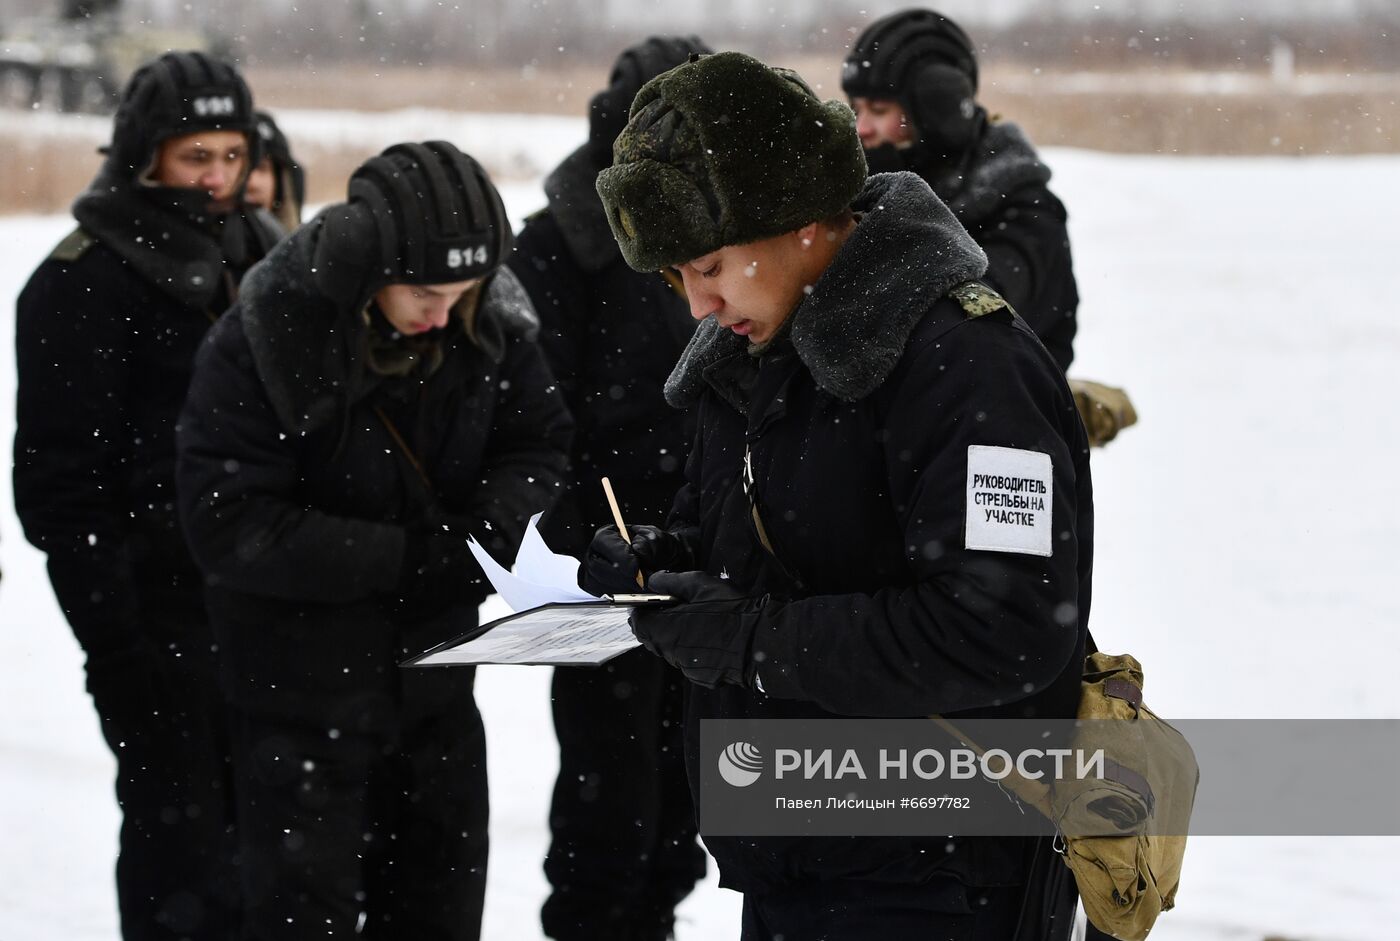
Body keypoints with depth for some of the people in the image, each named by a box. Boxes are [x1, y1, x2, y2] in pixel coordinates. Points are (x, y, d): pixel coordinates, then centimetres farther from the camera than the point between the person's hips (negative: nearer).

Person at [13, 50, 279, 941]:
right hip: (160, 603, -7)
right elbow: (61, 475, -13)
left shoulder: (259, 258, 11)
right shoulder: (84, 281, -10)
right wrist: (113, 631, -17)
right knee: (179, 826, -5)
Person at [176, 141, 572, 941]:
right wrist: (401, 558, -26)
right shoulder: (261, 343, -21)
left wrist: (490, 530, -19)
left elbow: (540, 447, 4)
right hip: (303, 684, -4)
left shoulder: (492, 327, -9)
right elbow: (228, 523, -23)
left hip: (434, 667, 5)